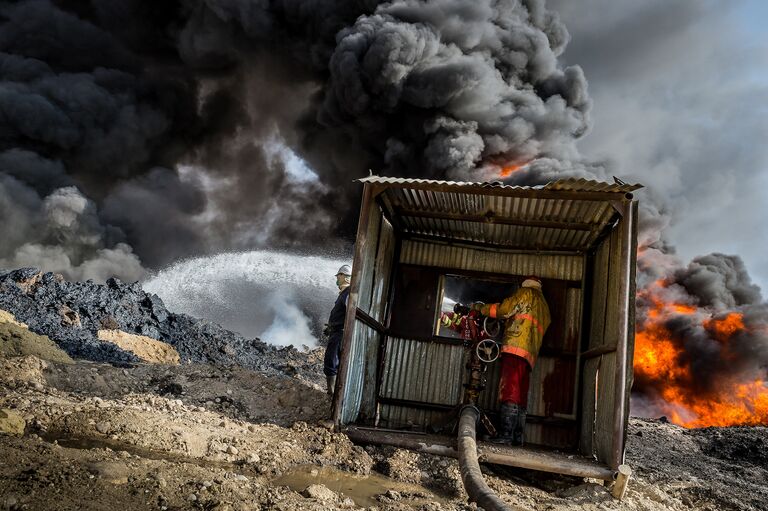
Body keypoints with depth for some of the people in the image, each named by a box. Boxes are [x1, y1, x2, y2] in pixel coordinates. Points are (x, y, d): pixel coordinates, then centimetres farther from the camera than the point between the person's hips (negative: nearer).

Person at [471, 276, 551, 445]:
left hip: (515, 349, -8)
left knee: (509, 393, -15)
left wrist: (481, 308, 12)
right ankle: (517, 438, 4)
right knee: (521, 397, 6)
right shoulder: (544, 307, 30)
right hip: (530, 355, 8)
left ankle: (505, 435, -22)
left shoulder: (526, 293, 9)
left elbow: (504, 309, -1)